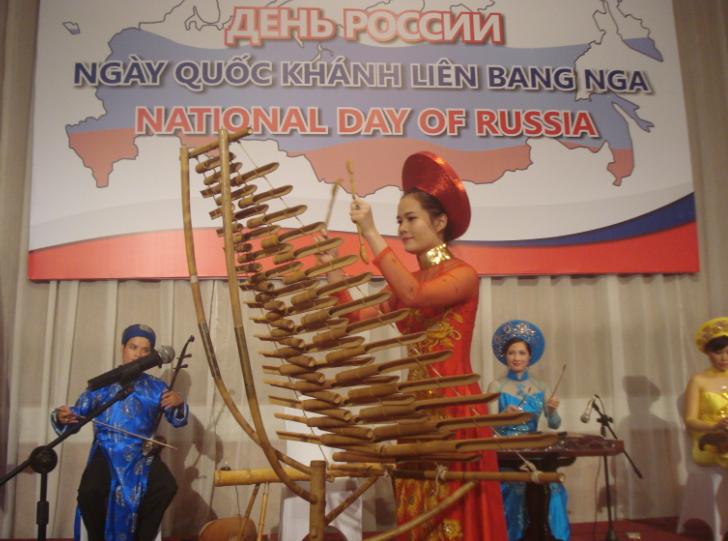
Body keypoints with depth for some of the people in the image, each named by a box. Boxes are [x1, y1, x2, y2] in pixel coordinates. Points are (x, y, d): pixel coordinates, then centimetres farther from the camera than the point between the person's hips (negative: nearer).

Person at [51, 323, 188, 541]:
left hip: (142, 454, 1)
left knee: (166, 487, -24)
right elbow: (78, 413, 7)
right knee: (89, 492, -28)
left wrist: (178, 405, -15)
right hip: (106, 452, -1)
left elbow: (177, 421, 8)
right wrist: (62, 417, -17)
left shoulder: (157, 388, 12)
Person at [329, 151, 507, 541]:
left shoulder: (463, 274, -9)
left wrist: (370, 235, -24)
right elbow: (359, 317, 7)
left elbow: (415, 297, -28)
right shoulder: (409, 283, 13)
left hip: (455, 407, -7)